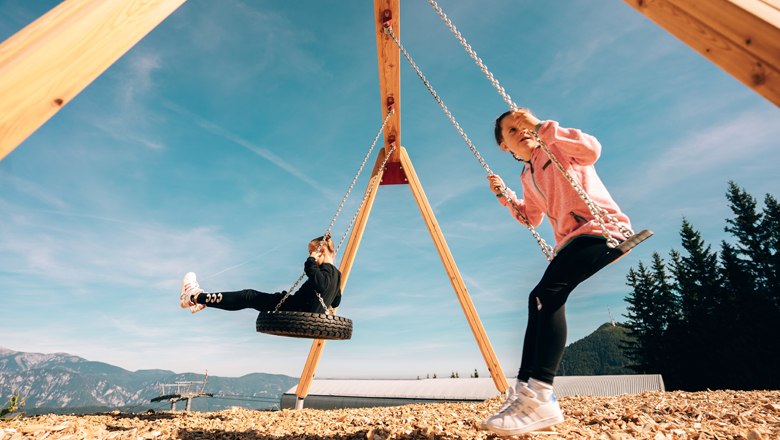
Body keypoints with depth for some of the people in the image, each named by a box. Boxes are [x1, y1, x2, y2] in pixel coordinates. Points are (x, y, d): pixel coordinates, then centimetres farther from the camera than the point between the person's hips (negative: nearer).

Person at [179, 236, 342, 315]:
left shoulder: (327, 269, -13)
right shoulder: (336, 273, 15)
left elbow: (320, 284, -37)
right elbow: (336, 301, 24)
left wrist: (311, 262, -25)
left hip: (300, 311, -9)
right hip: (306, 315, 9)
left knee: (250, 297, -4)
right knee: (252, 297, 15)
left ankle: (196, 297, 4)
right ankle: (203, 300, 22)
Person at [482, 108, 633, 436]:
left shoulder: (556, 146, 2)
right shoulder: (527, 175, 20)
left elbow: (592, 150, -21)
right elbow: (531, 219, 27)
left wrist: (543, 127, -20)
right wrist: (504, 195, 19)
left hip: (600, 227, -8)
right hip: (571, 239, 8)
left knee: (546, 293, -26)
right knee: (541, 299, -2)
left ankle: (541, 398, -27)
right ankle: (525, 392, 2)